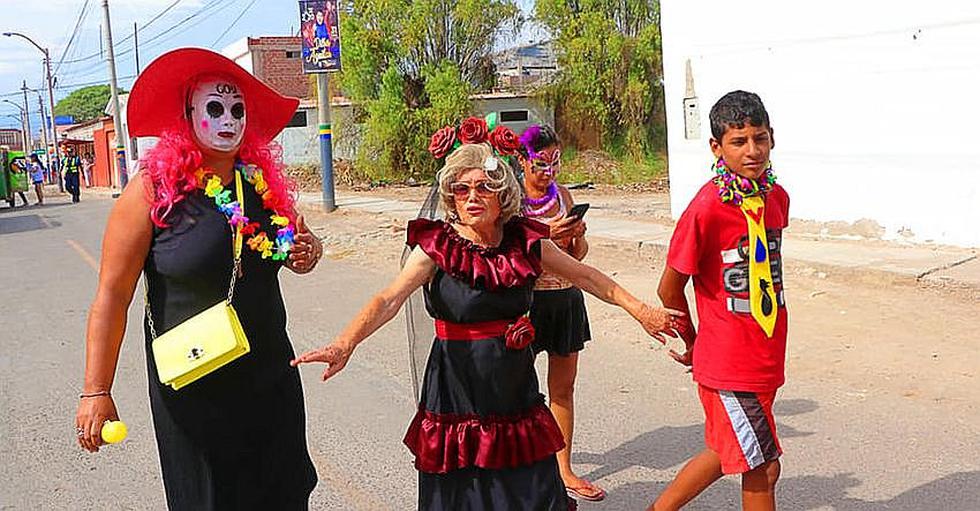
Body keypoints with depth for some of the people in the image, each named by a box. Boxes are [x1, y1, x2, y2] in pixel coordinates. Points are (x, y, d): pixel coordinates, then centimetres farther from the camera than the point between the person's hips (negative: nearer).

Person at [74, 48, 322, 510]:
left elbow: (301, 243, 19)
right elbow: (112, 295, -12)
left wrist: (309, 251, -6)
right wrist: (96, 392, -14)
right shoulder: (154, 188, -11)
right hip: (192, 382, -4)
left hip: (272, 376, 4)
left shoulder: (264, 181, 2)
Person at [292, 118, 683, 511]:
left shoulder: (525, 241, 0)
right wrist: (344, 345, -37)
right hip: (457, 389, -3)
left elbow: (586, 277, 10)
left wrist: (640, 310, 10)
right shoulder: (437, 247, -10)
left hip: (515, 387, 3)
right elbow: (388, 300, -21)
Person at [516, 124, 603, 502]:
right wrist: (544, 236, -25)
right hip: (527, 298, -5)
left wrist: (576, 237, -9)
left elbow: (578, 255, 13)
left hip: (567, 297, 5)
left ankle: (564, 469, 21)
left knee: (563, 387, 10)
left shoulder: (563, 195, 8)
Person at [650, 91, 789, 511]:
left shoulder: (777, 197, 3)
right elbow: (670, 290, -10)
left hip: (765, 360, 7)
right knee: (763, 467, 3)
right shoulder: (706, 209, -19)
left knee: (725, 453, 21)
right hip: (729, 365, -7)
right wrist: (693, 342, 5)